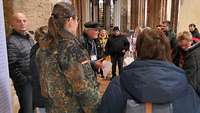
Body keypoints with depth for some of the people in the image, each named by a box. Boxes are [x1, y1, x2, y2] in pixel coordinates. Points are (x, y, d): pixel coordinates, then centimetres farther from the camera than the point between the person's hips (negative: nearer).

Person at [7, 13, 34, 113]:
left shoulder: (29, 38, 11)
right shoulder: (11, 41, -17)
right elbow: (11, 67, -21)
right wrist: (25, 80, -17)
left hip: (34, 80, 8)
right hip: (25, 83, -8)